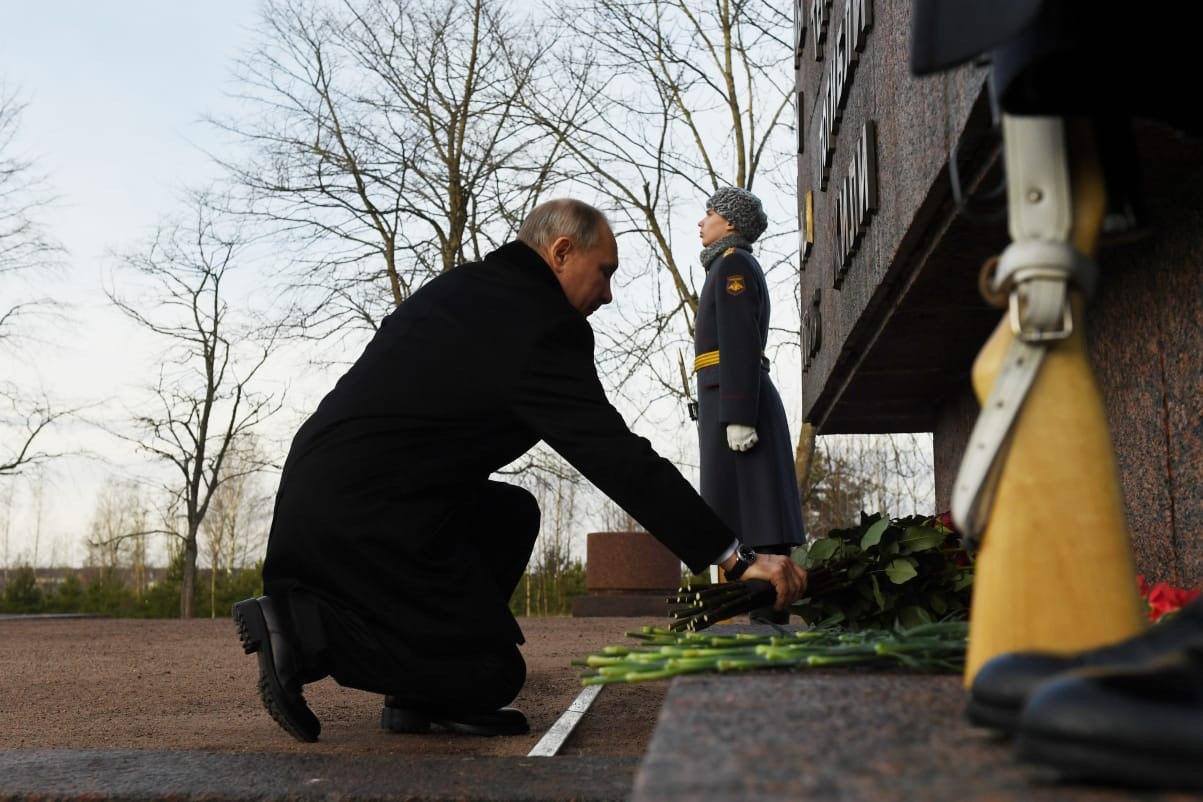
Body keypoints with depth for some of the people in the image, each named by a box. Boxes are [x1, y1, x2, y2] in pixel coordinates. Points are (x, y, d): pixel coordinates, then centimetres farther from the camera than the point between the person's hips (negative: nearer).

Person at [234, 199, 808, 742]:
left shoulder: (459, 286, 15)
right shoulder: (544, 327, -12)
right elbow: (619, 459, -15)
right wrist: (736, 556, -12)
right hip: (362, 519, -10)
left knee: (511, 515, 20)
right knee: (494, 677, -1)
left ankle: (416, 695, 13)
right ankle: (302, 630, -6)